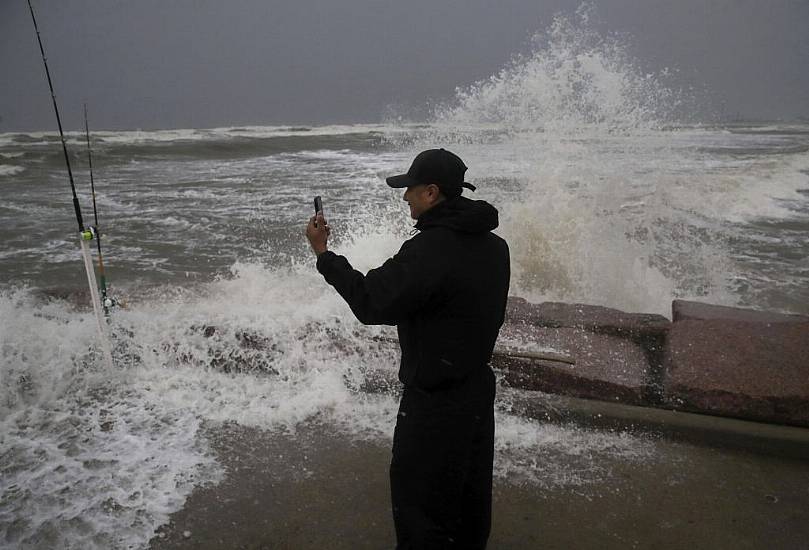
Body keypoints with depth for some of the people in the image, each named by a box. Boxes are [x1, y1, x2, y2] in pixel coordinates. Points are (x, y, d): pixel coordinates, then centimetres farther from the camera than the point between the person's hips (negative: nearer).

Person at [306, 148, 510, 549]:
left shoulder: (429, 250, -27)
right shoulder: (493, 245, 2)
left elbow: (371, 302, -20)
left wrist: (323, 253, -11)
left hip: (436, 401, -9)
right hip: (479, 388, 9)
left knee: (418, 500, 10)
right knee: (470, 491, 24)